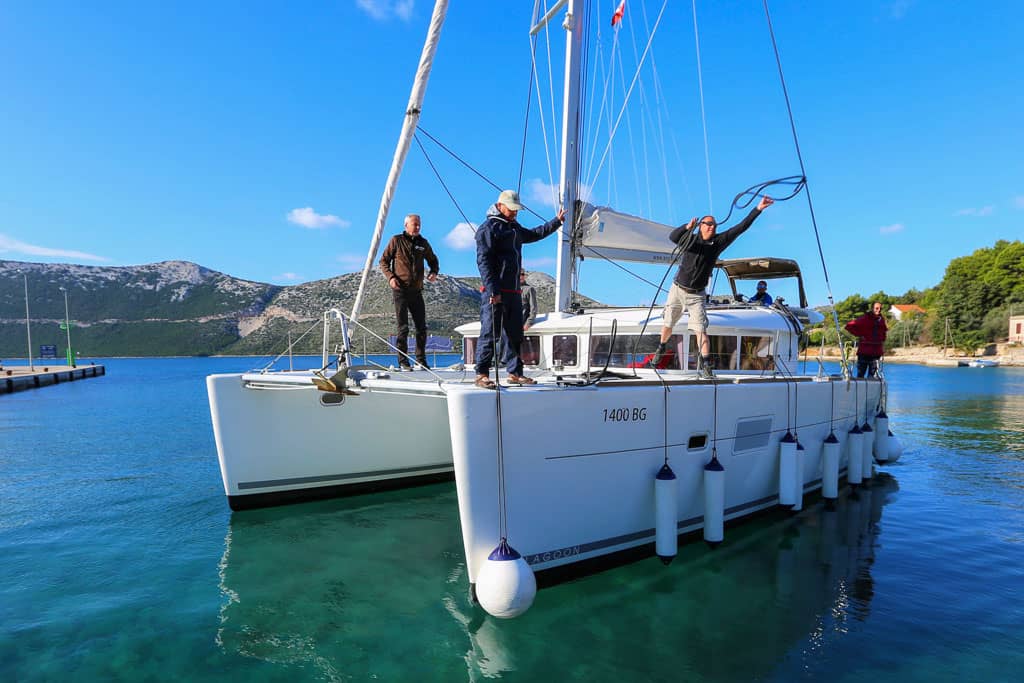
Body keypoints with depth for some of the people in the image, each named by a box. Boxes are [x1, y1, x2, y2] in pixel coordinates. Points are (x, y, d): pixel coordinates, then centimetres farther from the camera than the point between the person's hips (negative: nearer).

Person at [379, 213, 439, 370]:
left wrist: (434, 272, 2)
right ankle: (403, 361, 4)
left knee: (421, 327, 5)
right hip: (400, 290, -4)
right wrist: (390, 277, -12)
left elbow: (433, 260, 23)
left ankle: (421, 359, 16)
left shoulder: (423, 243, 10)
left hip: (416, 291, 4)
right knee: (403, 327, -3)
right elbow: (383, 261, 4)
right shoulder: (396, 241, 0)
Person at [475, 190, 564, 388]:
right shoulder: (488, 228, -5)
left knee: (515, 334, 10)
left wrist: (556, 221, 39)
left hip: (514, 291, 9)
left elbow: (534, 234, 42)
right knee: (489, 334, -8)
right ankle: (481, 375, -4)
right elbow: (483, 261, -13)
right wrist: (493, 290, -21)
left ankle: (515, 373, 17)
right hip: (494, 292, -9)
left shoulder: (514, 227, 22)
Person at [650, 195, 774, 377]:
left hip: (696, 295, 0)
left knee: (701, 330, -12)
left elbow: (741, 227, -6)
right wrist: (687, 227, -47)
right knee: (668, 325, 15)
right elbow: (672, 237, -28)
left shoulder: (719, 241, -2)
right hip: (677, 290, 0)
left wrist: (758, 209, -14)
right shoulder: (691, 238, -7)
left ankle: (705, 366, -12)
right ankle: (662, 348, 41)